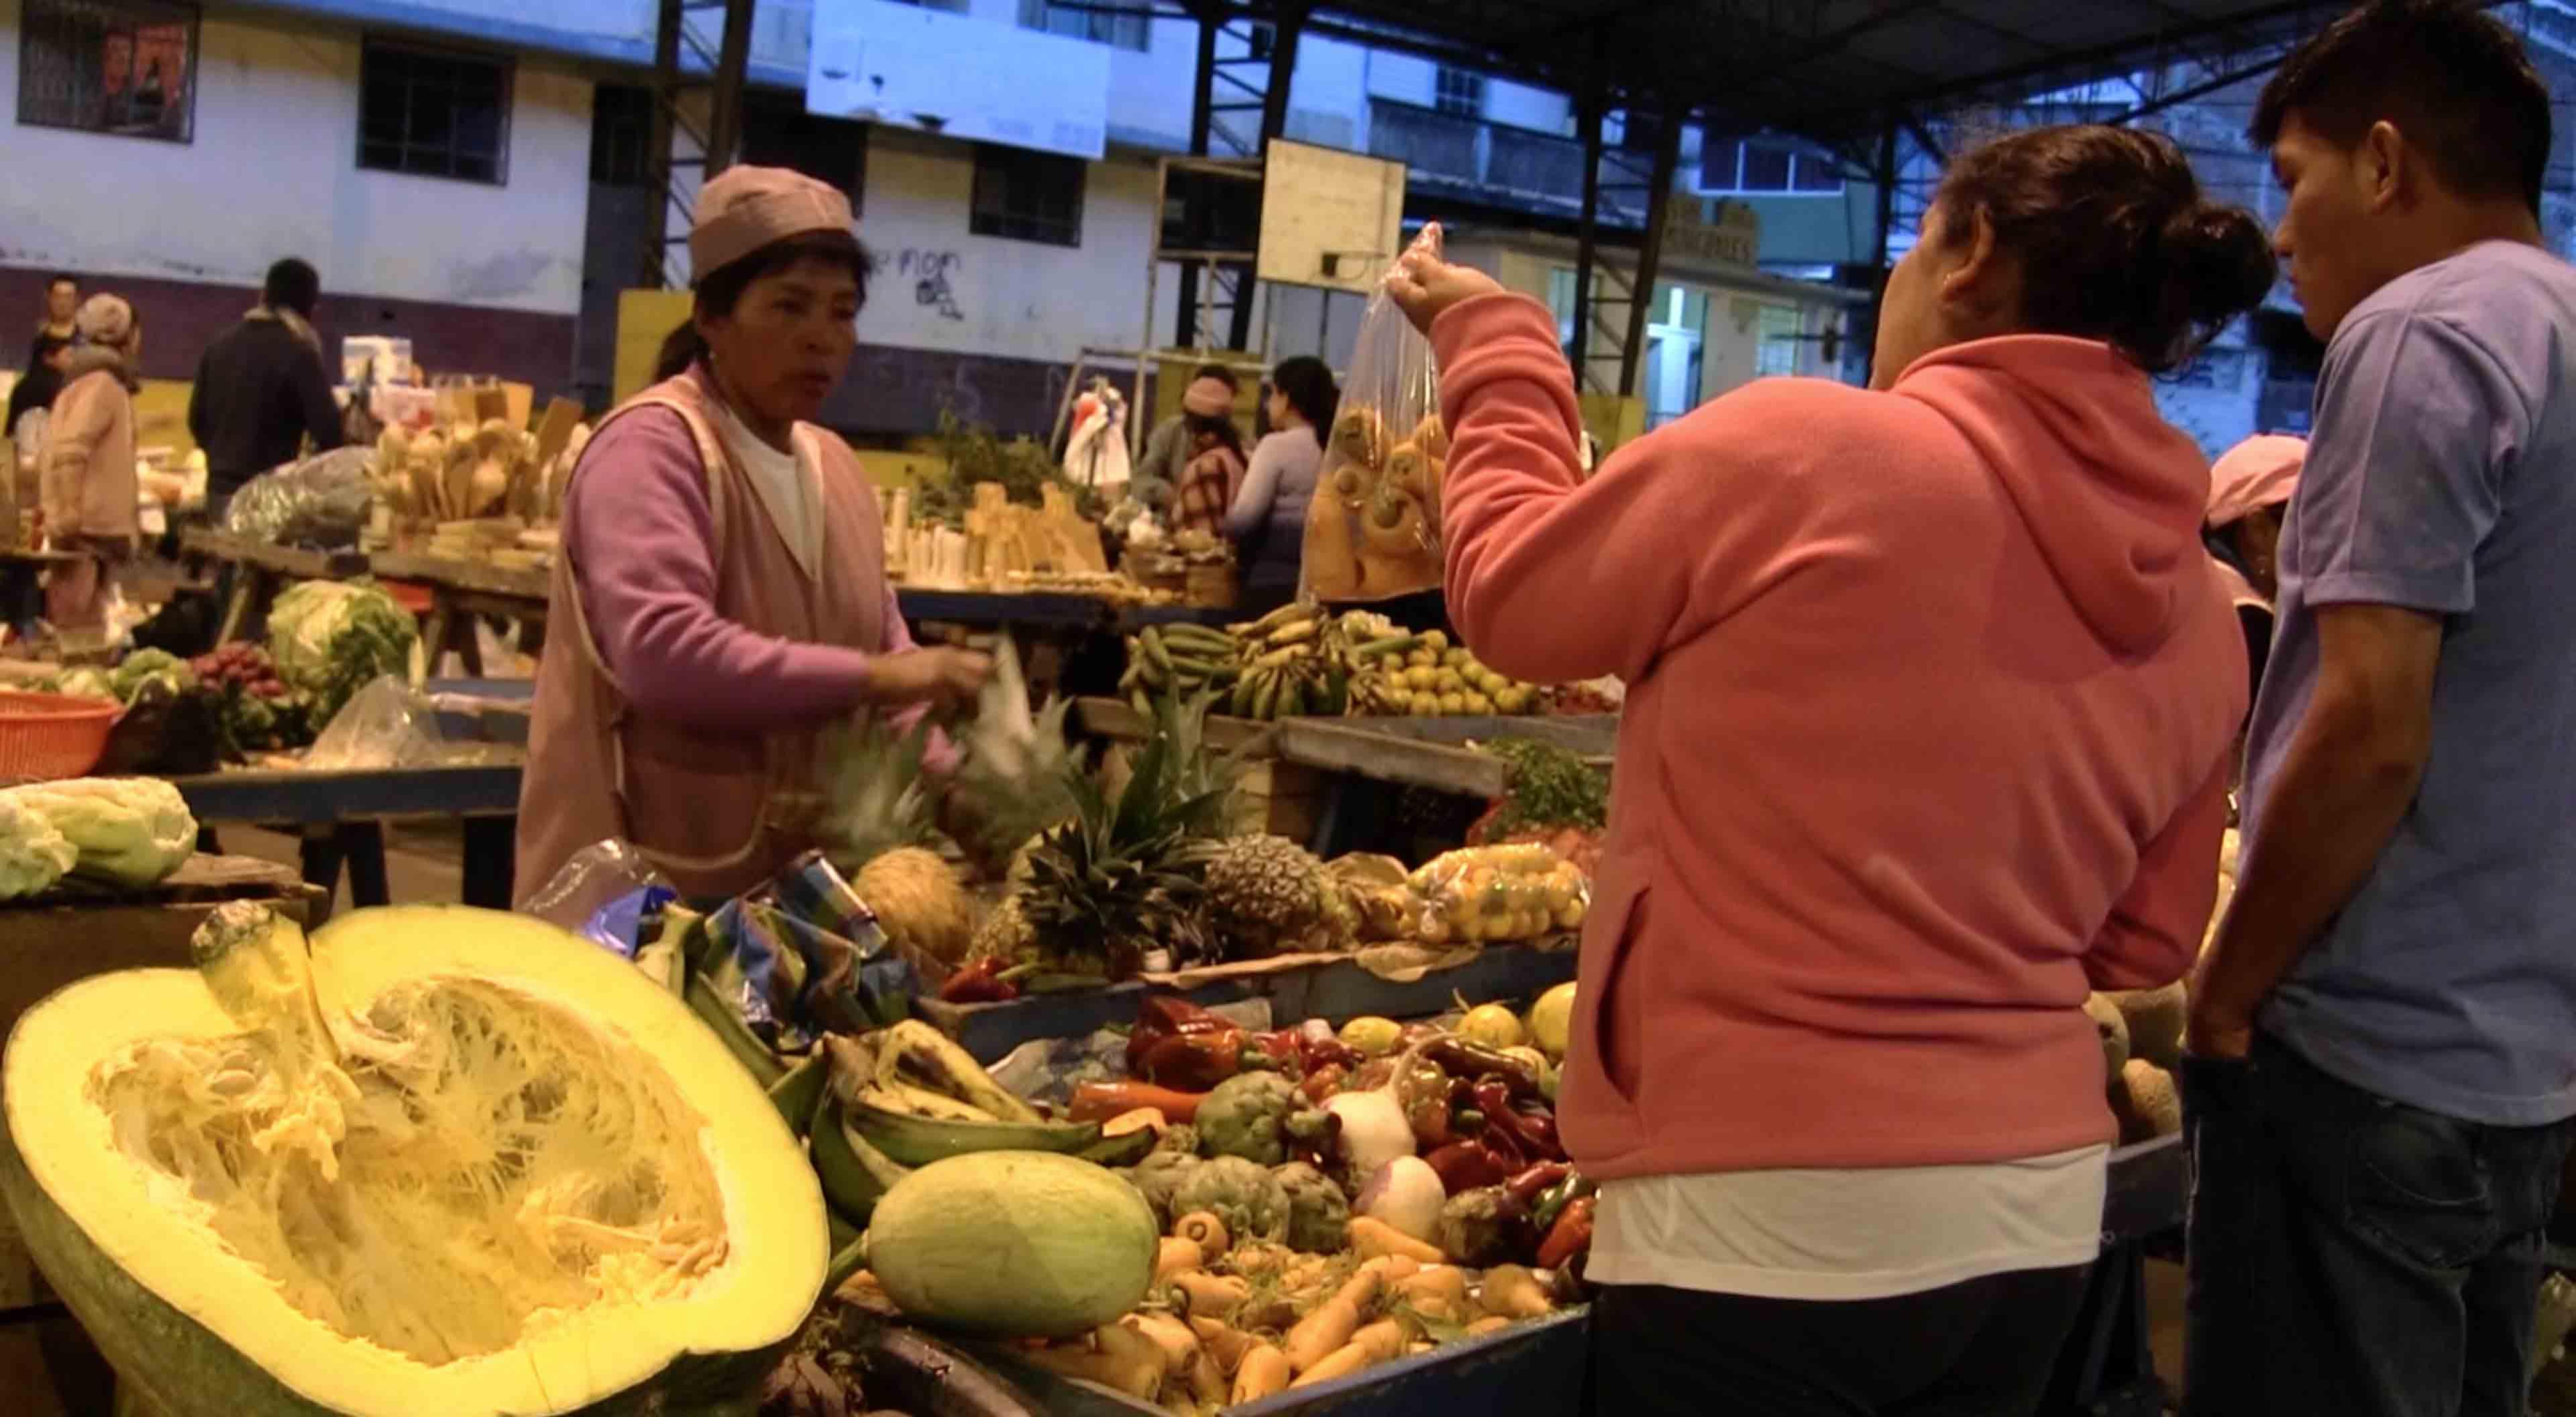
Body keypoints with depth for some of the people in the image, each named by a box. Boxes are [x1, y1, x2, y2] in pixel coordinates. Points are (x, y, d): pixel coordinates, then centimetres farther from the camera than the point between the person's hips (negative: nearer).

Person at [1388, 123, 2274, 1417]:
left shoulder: (1800, 445, -15)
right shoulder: (2202, 619, 3)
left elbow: (1507, 596, -1)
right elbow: (2142, 946, 12)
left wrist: (1493, 341, 12)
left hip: (1770, 1215, -6)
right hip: (2038, 1210, 6)